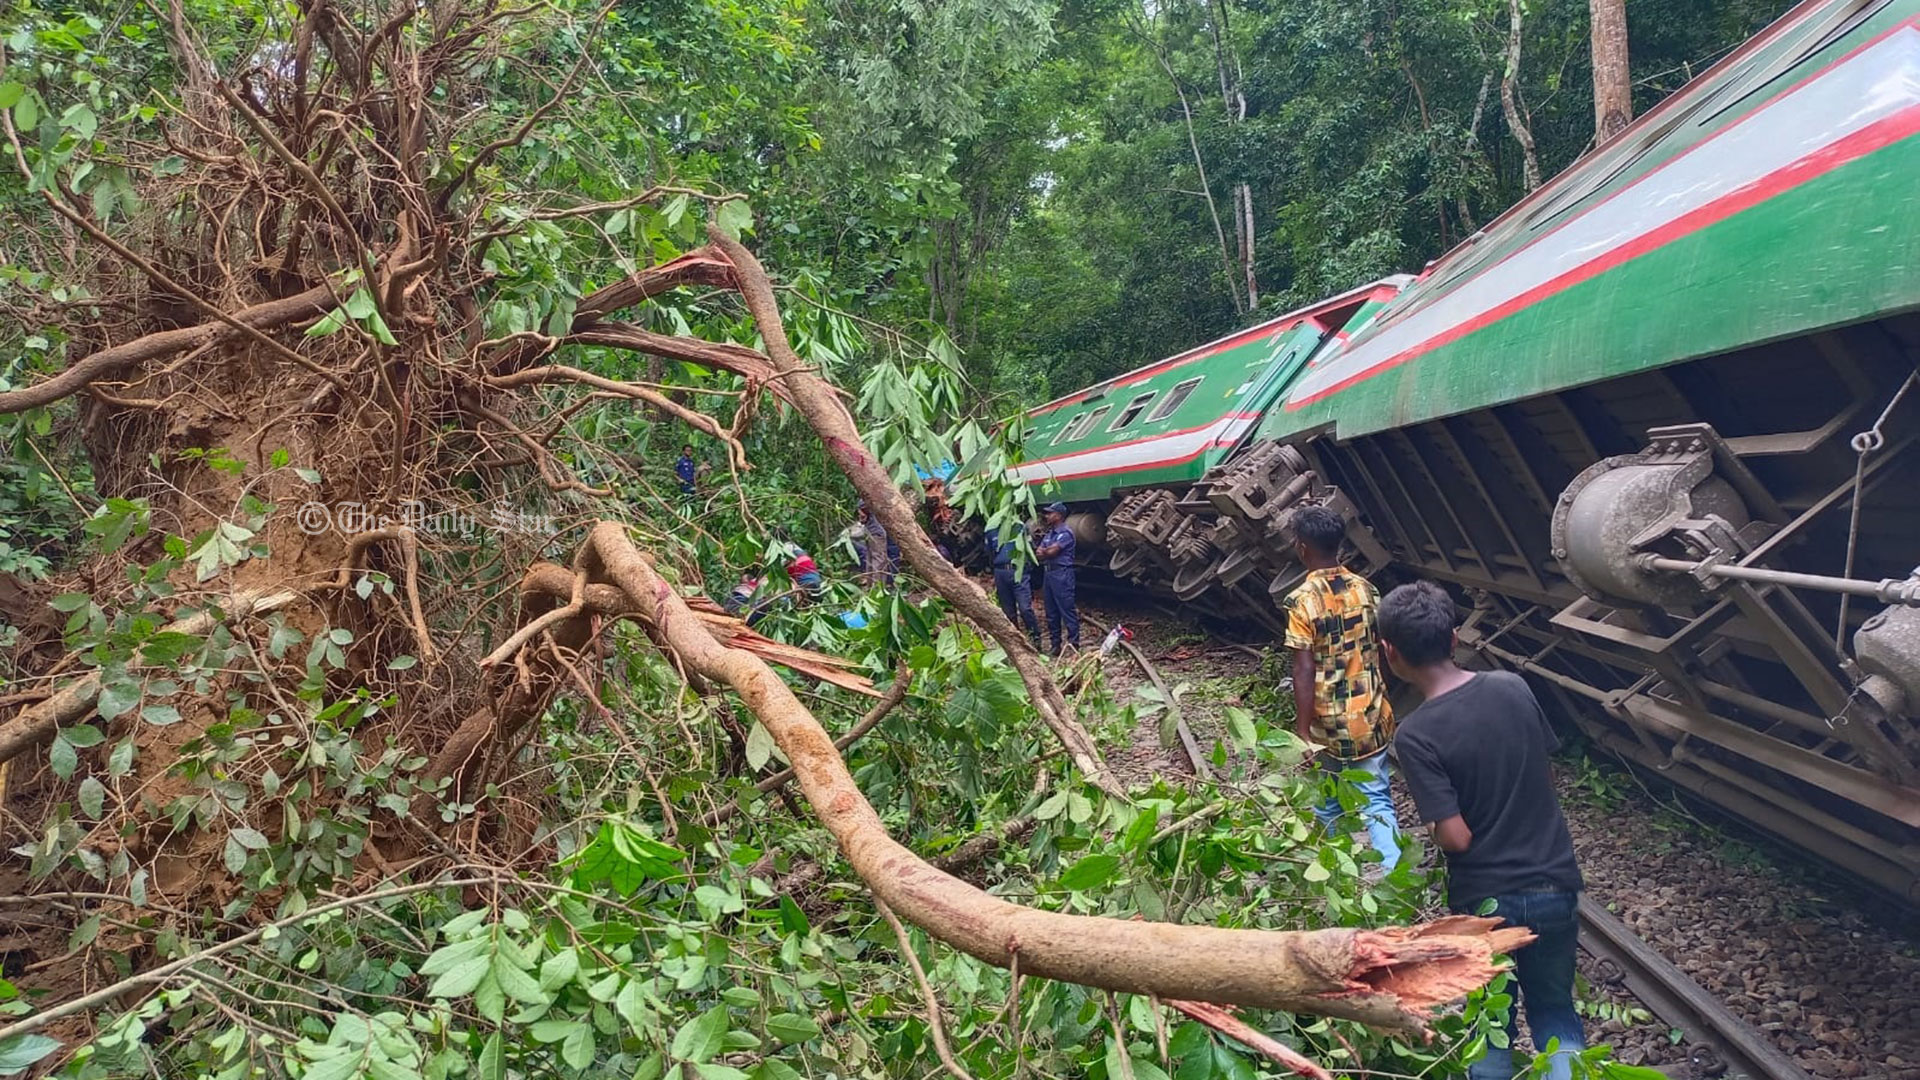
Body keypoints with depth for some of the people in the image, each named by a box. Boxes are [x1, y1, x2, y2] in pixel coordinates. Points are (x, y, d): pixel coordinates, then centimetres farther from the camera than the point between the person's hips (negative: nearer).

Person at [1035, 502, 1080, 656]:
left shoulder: (1065, 533, -9)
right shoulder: (1048, 533, 17)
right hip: (1049, 573, 9)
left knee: (1067, 610, -7)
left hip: (1062, 574, -9)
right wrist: (1043, 551, -11)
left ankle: (1074, 645, -4)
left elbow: (1051, 552, -16)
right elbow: (1039, 554, 10)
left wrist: (1043, 551, 4)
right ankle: (1055, 646, 17)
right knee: (1051, 613, 11)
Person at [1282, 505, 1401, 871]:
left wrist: (1302, 730, -14)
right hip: (1371, 717, 4)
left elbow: (1305, 671, -19)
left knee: (1328, 805, 17)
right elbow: (1380, 651, 9)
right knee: (1377, 802, 8)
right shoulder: (1365, 588, 0)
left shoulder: (1302, 600, -16)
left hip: (1328, 723, -4)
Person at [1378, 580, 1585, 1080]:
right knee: (1555, 1011, 21)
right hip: (1555, 885, 4)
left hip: (1485, 899, -4)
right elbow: (1548, 774, 8)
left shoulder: (1416, 734, -20)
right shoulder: (1513, 687, -6)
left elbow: (1456, 837, -20)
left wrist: (1437, 826, 1)